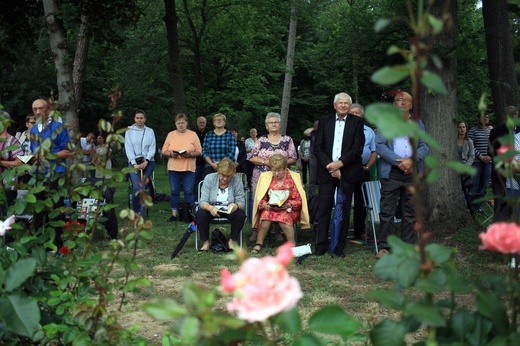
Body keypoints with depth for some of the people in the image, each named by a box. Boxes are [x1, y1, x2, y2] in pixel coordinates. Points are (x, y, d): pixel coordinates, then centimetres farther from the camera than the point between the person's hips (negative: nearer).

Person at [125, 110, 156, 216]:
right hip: (134, 162, -1)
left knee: (143, 188, -10)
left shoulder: (150, 131, 10)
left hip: (148, 162, 1)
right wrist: (134, 164, -11)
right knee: (138, 188, -17)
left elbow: (152, 149, 5)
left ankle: (140, 215, -2)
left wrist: (146, 161, -10)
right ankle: (135, 212, 1)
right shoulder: (129, 131, 8)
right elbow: (128, 149, 1)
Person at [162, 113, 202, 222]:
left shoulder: (193, 135, 2)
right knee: (174, 191, 5)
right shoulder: (171, 134, 8)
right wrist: (171, 154, -14)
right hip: (173, 168, 2)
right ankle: (174, 214, 13)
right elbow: (164, 150, 7)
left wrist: (190, 154, -18)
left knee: (188, 191, -1)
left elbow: (199, 151, 1)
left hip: (188, 168, -2)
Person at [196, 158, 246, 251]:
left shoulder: (237, 180, -11)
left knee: (241, 214, -29)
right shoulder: (209, 178, -10)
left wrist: (236, 206, -36)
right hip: (212, 209, 0)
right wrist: (210, 208, -39)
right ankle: (206, 242, -11)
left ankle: (233, 241, -9)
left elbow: (241, 202, -10)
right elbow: (203, 201, -14)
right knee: (200, 214, -29)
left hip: (230, 211, 0)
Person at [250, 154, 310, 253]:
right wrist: (264, 204, -15)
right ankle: (259, 243, -22)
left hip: (288, 209, -2)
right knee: (266, 215, -32)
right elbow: (261, 199, 7)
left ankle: (292, 244, -26)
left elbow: (298, 200, -1)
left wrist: (288, 205, -19)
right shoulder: (266, 178, 6)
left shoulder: (293, 179, 0)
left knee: (284, 217, -35)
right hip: (270, 208, 2)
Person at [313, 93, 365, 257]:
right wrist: (329, 166, -9)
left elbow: (358, 149, -4)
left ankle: (340, 247, 10)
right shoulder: (324, 121, 9)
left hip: (347, 172, -1)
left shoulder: (357, 122, 5)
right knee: (323, 208, -1)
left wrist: (340, 163, -13)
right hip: (326, 171, 1)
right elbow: (317, 147, 2)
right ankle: (321, 245, 6)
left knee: (344, 210, 3)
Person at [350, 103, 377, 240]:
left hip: (362, 171, 2)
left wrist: (367, 167, -3)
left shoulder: (369, 132, 13)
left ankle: (359, 233, 13)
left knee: (361, 203, 6)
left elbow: (374, 152, 10)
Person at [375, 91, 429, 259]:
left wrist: (412, 160, -14)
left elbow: (424, 146, 6)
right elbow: (379, 145, -5)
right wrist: (398, 162, -14)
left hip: (413, 172, 3)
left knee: (410, 213, 6)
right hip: (391, 172, -3)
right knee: (387, 212, -3)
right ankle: (384, 247, 4)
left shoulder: (418, 123, 15)